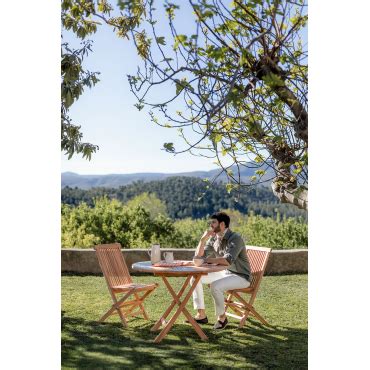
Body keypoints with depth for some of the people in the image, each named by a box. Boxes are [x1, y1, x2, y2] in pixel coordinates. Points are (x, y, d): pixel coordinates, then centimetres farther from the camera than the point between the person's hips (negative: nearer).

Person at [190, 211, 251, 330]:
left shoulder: (235, 238, -21)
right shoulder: (213, 238, 3)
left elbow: (228, 260, -35)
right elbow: (199, 256, 2)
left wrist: (207, 259, -26)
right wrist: (203, 239, -12)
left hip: (240, 276, -8)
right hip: (224, 273, 8)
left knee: (215, 286, -33)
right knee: (195, 277, -2)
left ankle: (222, 317, -8)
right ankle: (201, 315, 0)